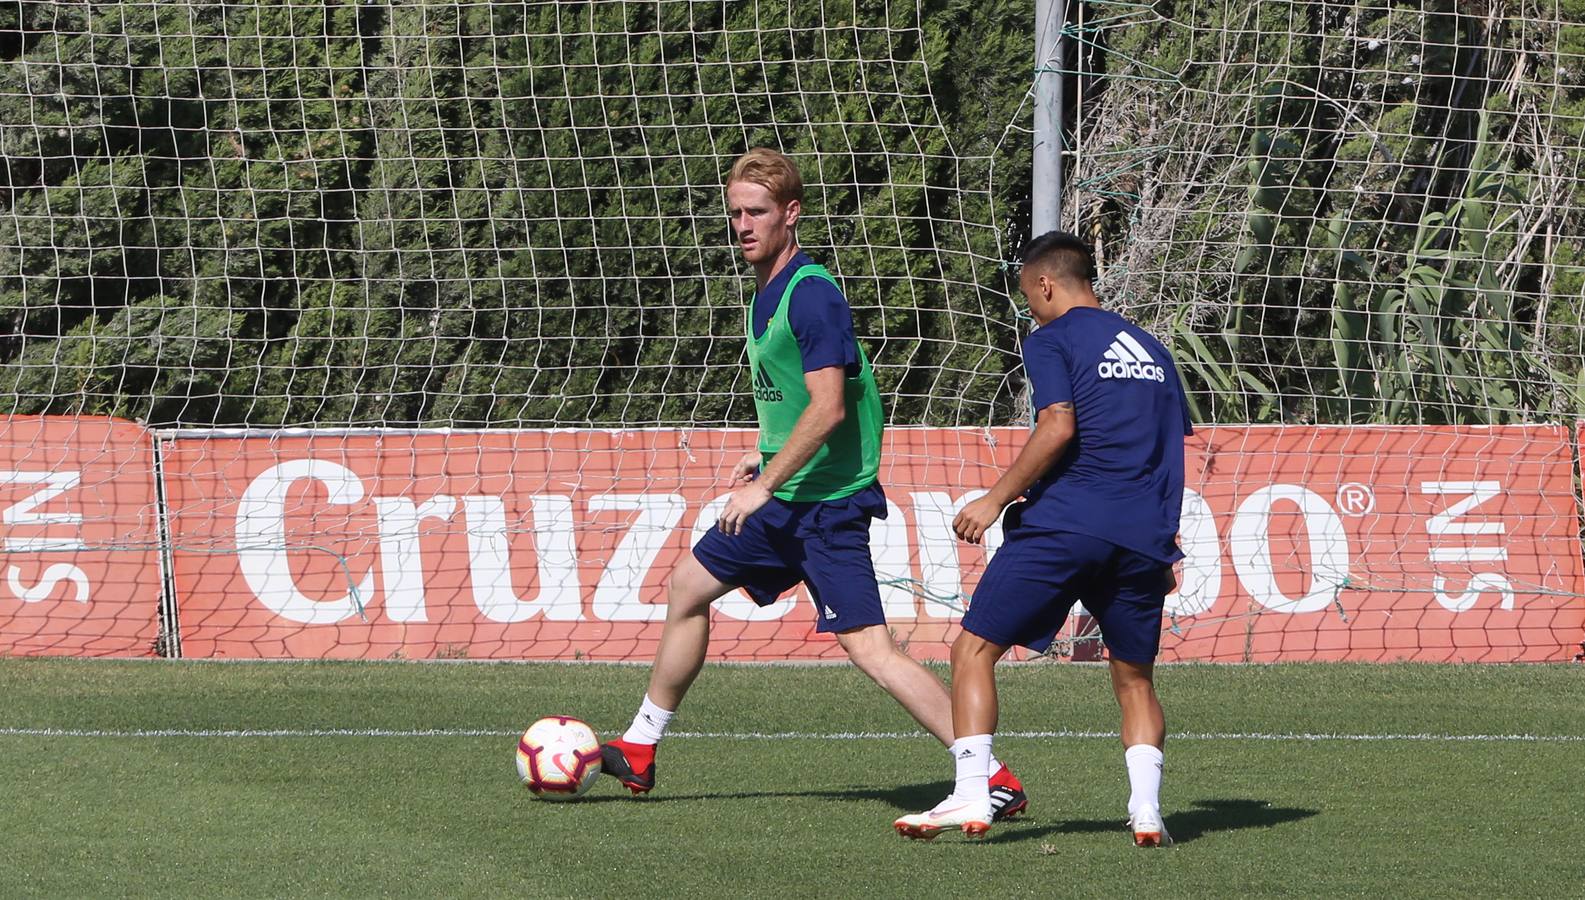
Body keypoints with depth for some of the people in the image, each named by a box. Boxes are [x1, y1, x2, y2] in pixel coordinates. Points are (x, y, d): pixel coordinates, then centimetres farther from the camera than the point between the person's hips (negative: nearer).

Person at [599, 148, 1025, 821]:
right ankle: (638, 753, 33)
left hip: (828, 500, -10)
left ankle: (993, 779, -19)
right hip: (785, 497, 10)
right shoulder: (766, 292, 12)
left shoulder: (812, 295, -18)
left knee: (868, 646, -18)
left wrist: (765, 484, -22)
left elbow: (828, 407, -24)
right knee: (688, 587, 19)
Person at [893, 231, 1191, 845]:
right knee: (1134, 680, 16)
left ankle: (971, 797, -10)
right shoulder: (1151, 350, 21)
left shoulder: (1051, 340, 1)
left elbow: (1058, 427, -13)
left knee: (975, 650, 2)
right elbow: (1173, 449, 21)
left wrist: (996, 500, -8)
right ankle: (1146, 810, -2)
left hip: (1066, 521, -6)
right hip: (1143, 537, 6)